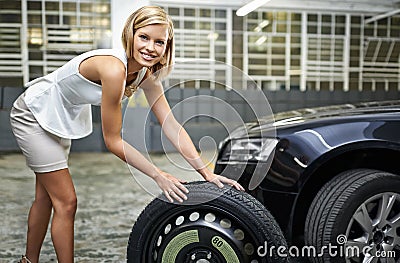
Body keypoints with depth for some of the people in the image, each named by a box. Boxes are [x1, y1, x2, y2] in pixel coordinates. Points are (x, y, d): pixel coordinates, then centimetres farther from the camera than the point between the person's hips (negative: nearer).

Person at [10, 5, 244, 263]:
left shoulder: (147, 74, -11)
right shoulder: (113, 69, -36)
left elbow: (172, 126, -12)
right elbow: (113, 140, -30)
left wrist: (207, 172, -17)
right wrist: (159, 175, -27)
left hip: (62, 117, 8)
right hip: (34, 114, -8)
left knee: (47, 196, 19)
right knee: (66, 202, -4)